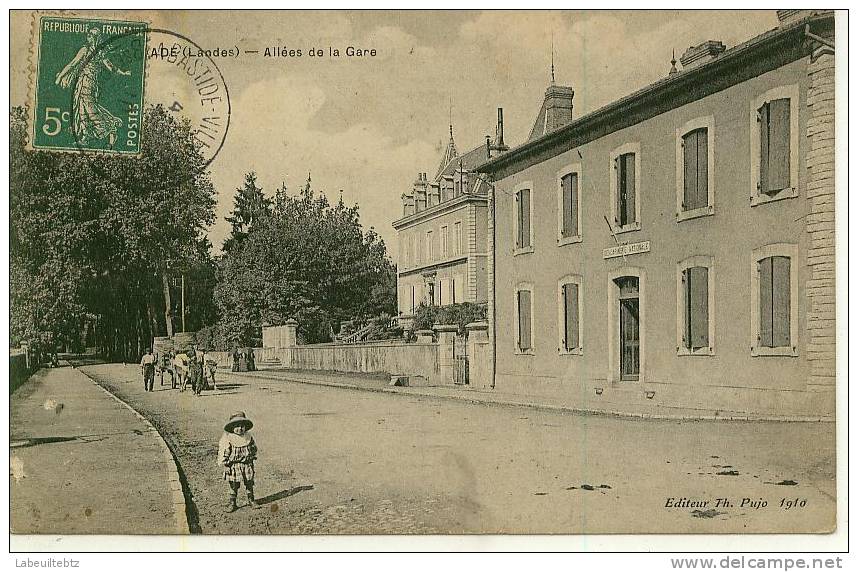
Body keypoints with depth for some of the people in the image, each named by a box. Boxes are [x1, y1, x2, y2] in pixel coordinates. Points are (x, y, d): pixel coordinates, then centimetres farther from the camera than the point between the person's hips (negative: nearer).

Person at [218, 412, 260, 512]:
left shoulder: (248, 438, 4)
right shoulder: (228, 439, -10)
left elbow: (254, 448, 18)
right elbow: (223, 452, -11)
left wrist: (252, 457, 14)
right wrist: (224, 464, -13)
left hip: (247, 465, 4)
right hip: (234, 466, -4)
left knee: (249, 484, 11)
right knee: (234, 485, 1)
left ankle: (251, 500, 26)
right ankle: (232, 503, 12)